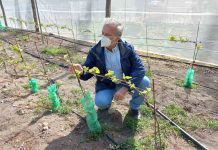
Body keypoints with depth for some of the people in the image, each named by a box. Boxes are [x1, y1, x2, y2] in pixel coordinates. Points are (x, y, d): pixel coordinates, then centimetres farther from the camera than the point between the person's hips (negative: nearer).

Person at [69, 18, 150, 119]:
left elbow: (140, 68, -22)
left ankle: (134, 108, 4)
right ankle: (106, 103, 10)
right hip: (106, 85, -1)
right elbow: (87, 74, -12)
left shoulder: (127, 48, -15)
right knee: (100, 102, -31)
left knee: (144, 81, -25)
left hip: (125, 83, 1)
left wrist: (125, 88, -33)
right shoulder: (95, 51, -14)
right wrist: (81, 71, -39)